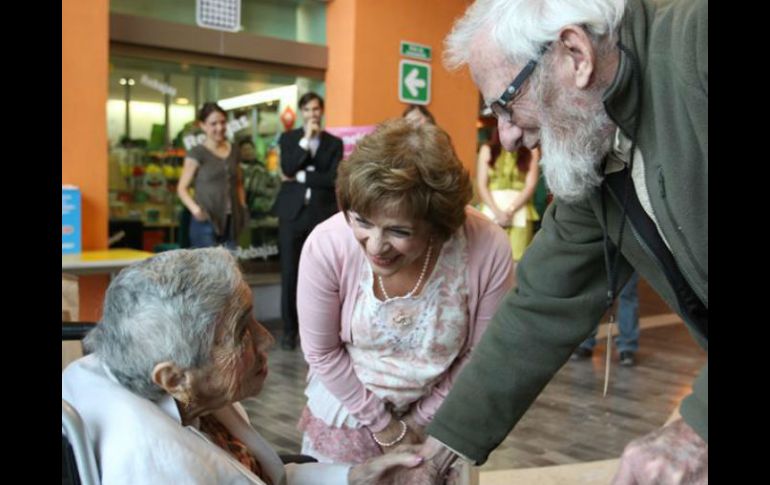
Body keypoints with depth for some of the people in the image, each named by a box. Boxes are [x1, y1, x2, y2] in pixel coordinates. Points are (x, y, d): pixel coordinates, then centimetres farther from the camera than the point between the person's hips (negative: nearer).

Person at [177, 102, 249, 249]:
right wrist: (195, 208, -19)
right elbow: (182, 188, -2)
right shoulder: (197, 153, -1)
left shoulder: (234, 151, 14)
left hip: (230, 222, 5)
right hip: (206, 221, -5)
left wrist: (243, 207, 8)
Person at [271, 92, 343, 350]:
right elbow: (287, 169, -9)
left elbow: (334, 178, -6)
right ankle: (289, 330, 11)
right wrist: (306, 140, -12)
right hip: (292, 213, 0)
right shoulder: (288, 138, 9)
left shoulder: (334, 142, 7)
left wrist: (301, 177, -9)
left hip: (322, 214, 0)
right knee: (289, 274, 2)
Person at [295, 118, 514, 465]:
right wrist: (383, 425, -9)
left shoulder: (488, 250, -29)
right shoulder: (325, 247, -29)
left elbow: (479, 355, -13)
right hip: (346, 414, 0)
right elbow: (321, 352, -14)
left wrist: (417, 422, -5)